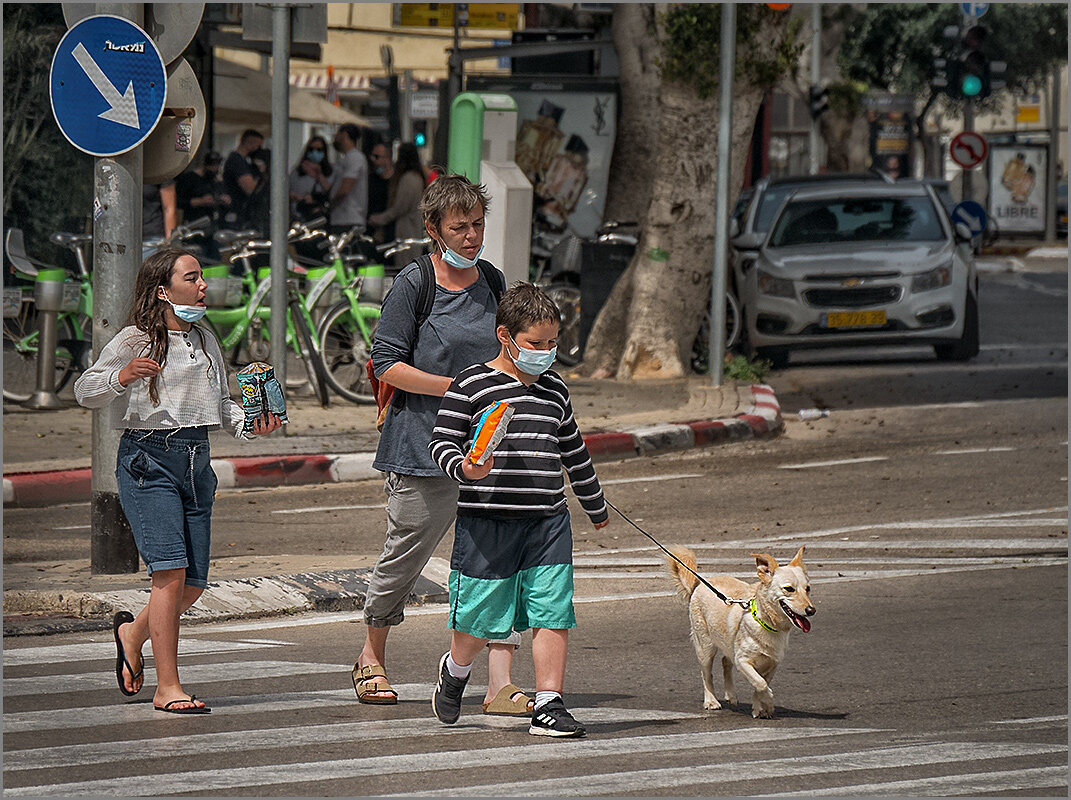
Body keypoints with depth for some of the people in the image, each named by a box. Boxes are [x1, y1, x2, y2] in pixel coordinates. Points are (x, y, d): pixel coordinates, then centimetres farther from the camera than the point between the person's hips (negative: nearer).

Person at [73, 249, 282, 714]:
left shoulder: (204, 341, 16)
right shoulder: (133, 341, -4)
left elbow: (221, 404, 24)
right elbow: (85, 391, -2)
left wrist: (250, 424, 5)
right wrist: (122, 376, -21)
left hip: (196, 461, 7)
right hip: (148, 461, -7)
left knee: (193, 584, 5)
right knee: (171, 571, -16)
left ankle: (133, 633, 35)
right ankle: (167, 688, -12)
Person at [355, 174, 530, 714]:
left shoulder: (491, 281, 11)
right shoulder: (414, 284, -6)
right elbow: (386, 364, -9)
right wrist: (456, 388, -15)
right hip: (423, 446, -4)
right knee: (405, 556, 7)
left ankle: (501, 684, -11)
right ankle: (371, 658, 31)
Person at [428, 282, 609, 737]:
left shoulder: (554, 389, 15)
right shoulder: (471, 387, -4)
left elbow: (573, 451, 28)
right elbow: (441, 443, -4)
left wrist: (595, 505, 37)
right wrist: (463, 468, -26)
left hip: (548, 521, 5)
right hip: (486, 521, -5)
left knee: (553, 614, -4)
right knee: (480, 616, 3)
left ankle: (549, 706, 0)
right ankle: (455, 670, 34)